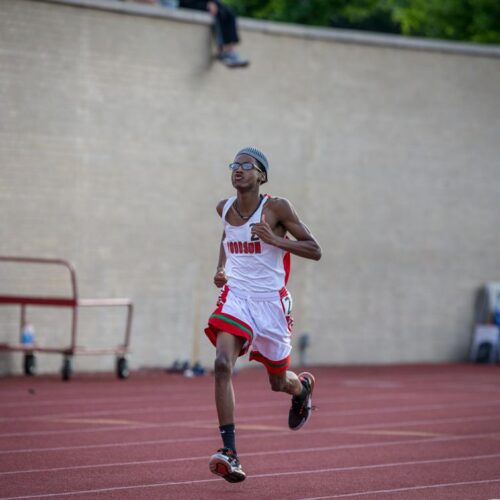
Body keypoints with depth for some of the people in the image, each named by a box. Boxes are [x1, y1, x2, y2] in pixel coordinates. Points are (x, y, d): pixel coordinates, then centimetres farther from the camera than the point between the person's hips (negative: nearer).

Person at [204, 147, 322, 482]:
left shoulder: (277, 208, -10)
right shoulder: (224, 209, 4)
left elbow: (315, 251, -9)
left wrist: (274, 239, -22)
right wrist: (222, 267, 11)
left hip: (271, 301, -3)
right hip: (236, 297, 3)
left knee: (279, 382, 12)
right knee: (223, 363, -23)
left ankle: (302, 386, 53)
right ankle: (230, 452, -24)